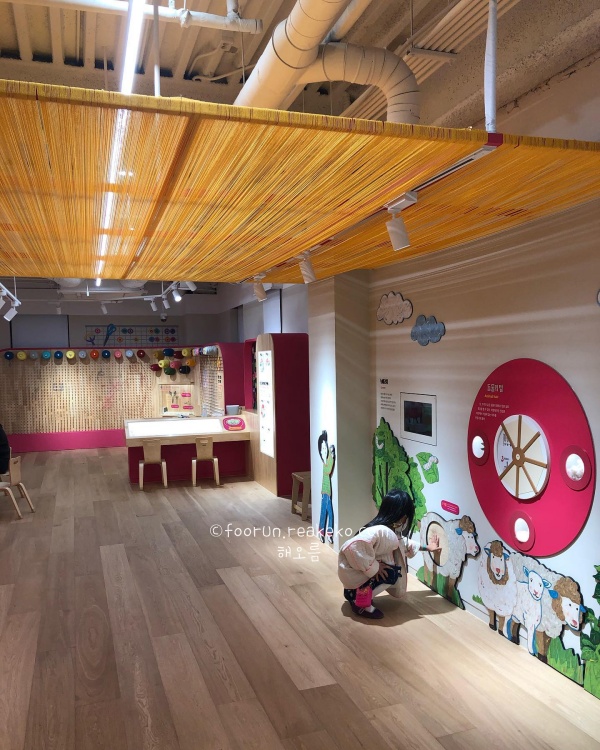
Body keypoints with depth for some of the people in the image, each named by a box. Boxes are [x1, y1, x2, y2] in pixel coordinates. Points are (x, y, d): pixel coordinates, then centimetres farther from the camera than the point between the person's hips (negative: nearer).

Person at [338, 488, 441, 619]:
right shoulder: (379, 531, -32)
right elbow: (354, 546, -45)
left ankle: (353, 592, 22)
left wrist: (426, 547, 30)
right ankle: (361, 604, -6)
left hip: (360, 567, 10)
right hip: (351, 569, -10)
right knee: (390, 573, -20)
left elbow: (403, 542, 25)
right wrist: (373, 567, -33)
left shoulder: (392, 530, 2)